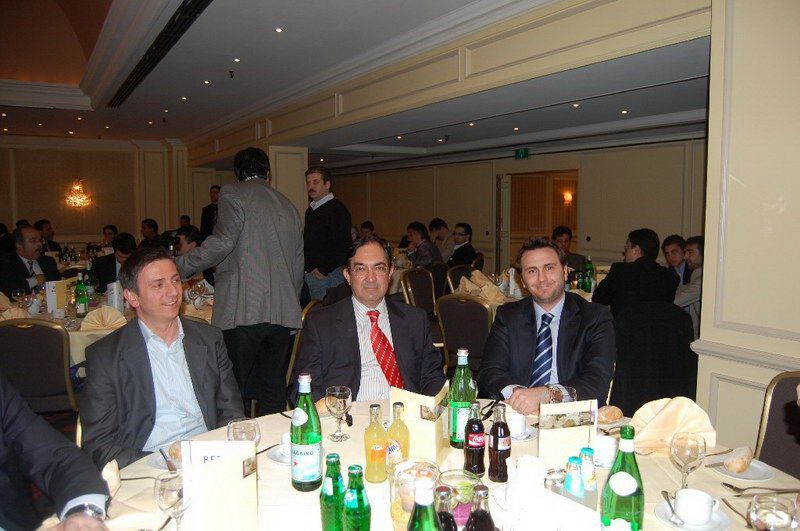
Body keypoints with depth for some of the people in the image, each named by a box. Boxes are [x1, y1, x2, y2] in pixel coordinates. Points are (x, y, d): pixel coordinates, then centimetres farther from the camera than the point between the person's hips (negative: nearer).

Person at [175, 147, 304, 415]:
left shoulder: (233, 193, 2)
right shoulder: (289, 206, 20)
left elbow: (223, 241, -16)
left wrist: (179, 266, -8)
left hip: (242, 312, -6)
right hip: (283, 315, 6)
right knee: (273, 393, 11)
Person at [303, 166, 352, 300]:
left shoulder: (337, 209, -11)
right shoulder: (310, 209, 17)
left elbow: (343, 246, -20)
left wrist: (323, 270, -17)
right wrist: (307, 268, 12)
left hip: (328, 275, -8)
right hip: (309, 273, 8)